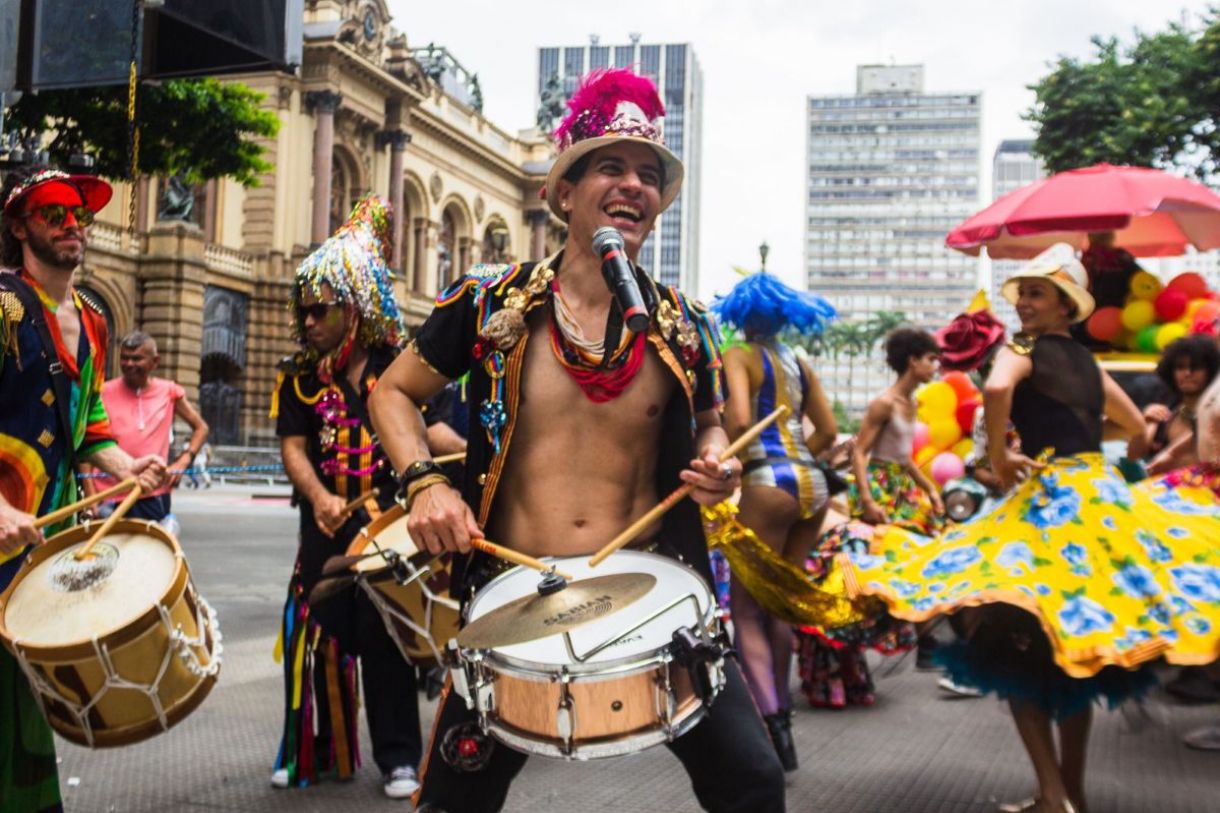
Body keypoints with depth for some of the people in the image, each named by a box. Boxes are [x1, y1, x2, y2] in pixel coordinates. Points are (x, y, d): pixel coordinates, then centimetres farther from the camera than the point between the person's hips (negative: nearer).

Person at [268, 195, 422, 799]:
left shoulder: (397, 366, 1)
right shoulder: (300, 376, 6)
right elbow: (293, 447, -2)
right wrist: (319, 498, -20)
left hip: (389, 519, -2)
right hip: (326, 521, 3)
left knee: (385, 637, 0)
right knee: (320, 635, 7)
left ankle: (397, 758, 9)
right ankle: (317, 749, 23)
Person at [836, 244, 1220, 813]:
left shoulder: (1023, 349, -4)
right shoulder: (1087, 362, 18)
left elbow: (997, 389, -28)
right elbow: (1137, 430, 29)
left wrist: (998, 456, -14)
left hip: (1051, 499, -8)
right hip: (1103, 496, 8)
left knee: (1016, 644, -4)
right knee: (1076, 651, 14)